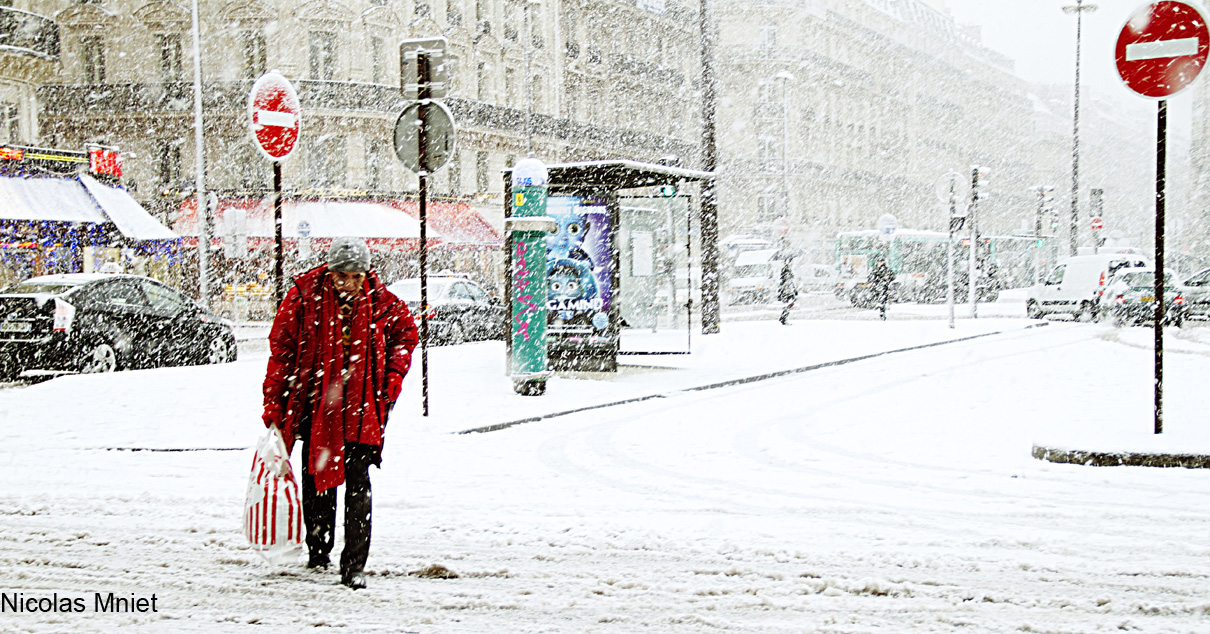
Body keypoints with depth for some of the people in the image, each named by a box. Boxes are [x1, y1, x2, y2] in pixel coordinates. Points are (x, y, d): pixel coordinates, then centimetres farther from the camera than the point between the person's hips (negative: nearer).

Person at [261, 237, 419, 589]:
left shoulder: (381, 302, -5)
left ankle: (354, 566, -8)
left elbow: (406, 333, 15)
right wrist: (274, 404, -2)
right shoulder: (305, 296, -8)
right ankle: (318, 549, 32)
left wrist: (393, 378, 2)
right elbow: (281, 348, -2)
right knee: (315, 477, 12)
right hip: (314, 401, 1)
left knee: (357, 481, -9)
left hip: (361, 406, -1)